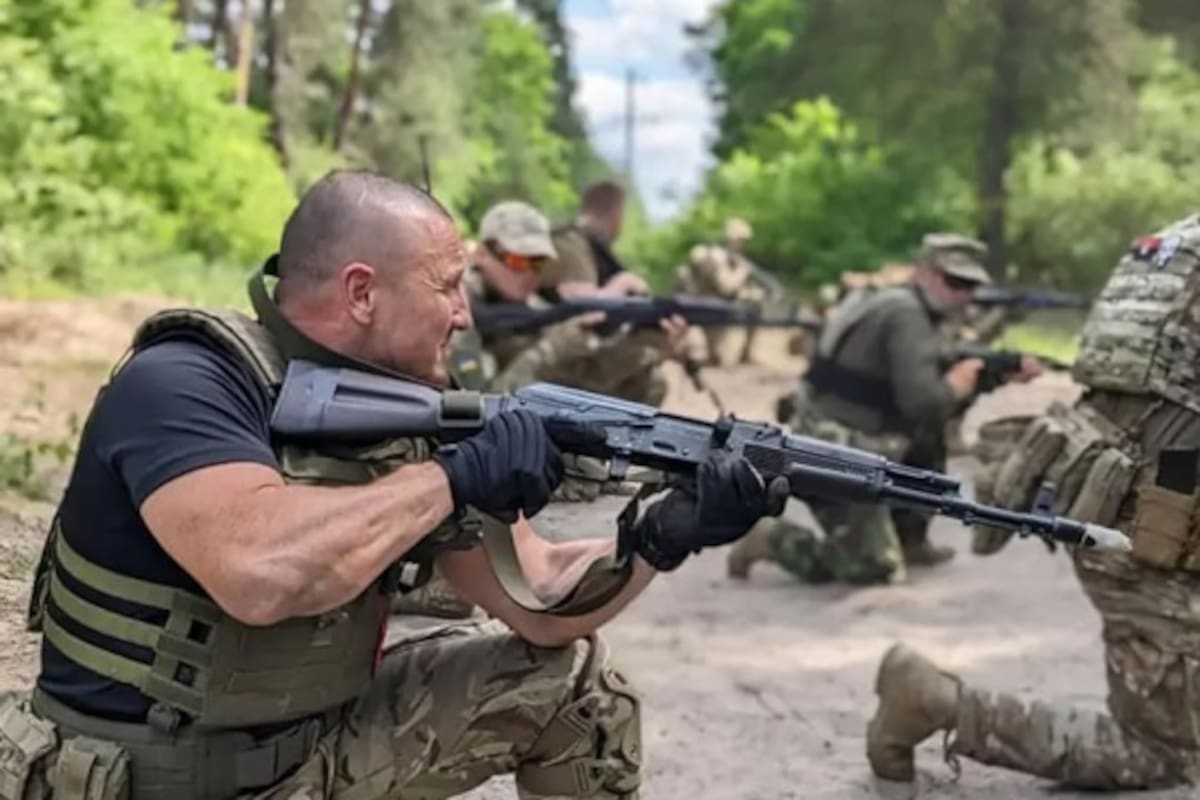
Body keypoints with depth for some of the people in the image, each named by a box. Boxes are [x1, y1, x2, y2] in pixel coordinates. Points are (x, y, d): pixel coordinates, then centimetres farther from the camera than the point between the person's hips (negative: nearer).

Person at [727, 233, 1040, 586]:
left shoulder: (897, 306, 14)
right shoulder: (907, 314, -17)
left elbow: (925, 382, 20)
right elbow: (922, 402, -27)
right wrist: (958, 383, -6)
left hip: (843, 447, 10)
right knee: (878, 570, -2)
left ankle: (909, 542, 25)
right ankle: (772, 540, 3)